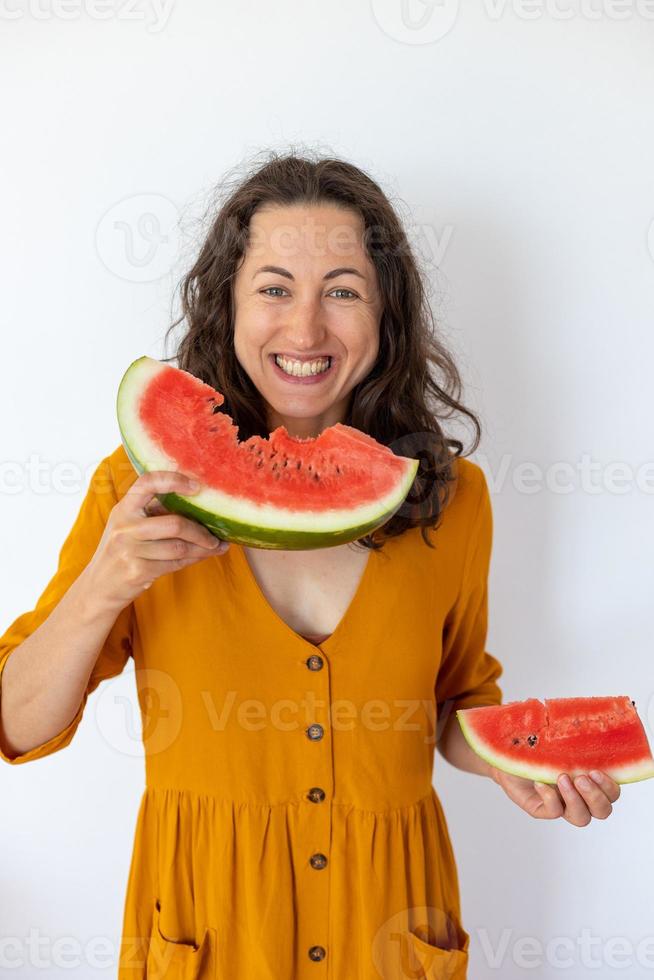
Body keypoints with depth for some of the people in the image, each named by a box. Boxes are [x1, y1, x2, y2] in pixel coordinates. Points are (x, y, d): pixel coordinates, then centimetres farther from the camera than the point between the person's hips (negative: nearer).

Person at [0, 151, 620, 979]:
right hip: (204, 909, 0)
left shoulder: (452, 498, -9)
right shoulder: (143, 489, -13)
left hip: (386, 912, 1)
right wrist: (99, 592, -27)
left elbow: (457, 701, 6)